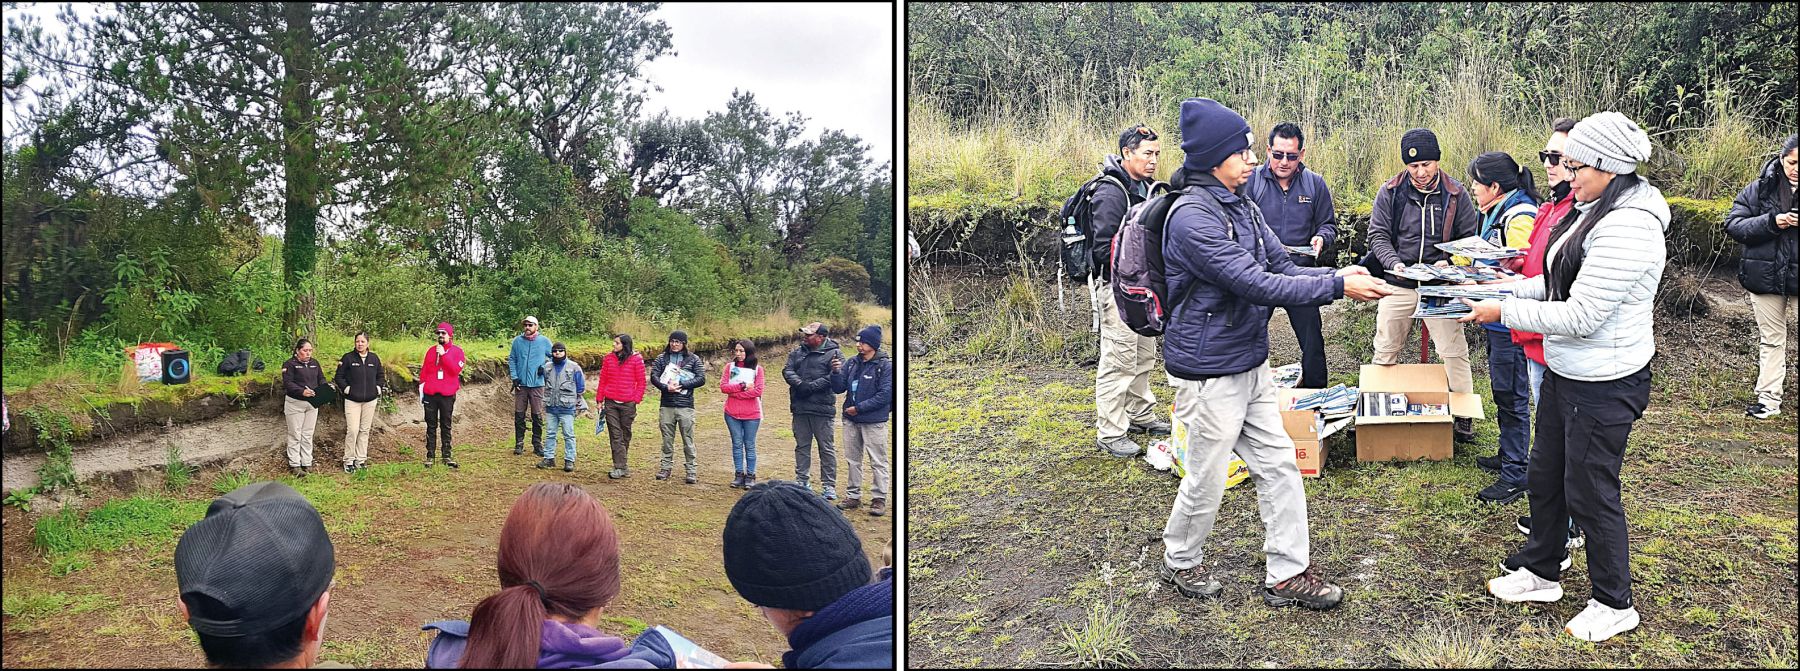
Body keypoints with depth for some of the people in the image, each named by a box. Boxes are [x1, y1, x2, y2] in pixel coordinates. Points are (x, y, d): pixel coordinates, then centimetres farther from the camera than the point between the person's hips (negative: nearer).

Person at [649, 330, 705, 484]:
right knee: (667, 439, 9)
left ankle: (691, 470, 4)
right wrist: (666, 387, -15)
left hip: (685, 405, -2)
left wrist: (681, 385, -13)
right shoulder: (662, 358, 10)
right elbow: (653, 376, 2)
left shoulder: (693, 359, 4)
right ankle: (666, 467, 18)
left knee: (688, 440, -1)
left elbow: (701, 379, -3)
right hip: (666, 405, 2)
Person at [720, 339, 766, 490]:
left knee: (750, 445, 4)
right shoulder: (730, 367, 5)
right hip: (732, 414, 2)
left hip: (751, 415, -2)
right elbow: (723, 387, -5)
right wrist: (742, 386, -15)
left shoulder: (757, 369, -2)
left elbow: (758, 391, -12)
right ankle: (739, 474, 15)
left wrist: (734, 392, -12)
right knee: (737, 444, 7)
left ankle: (750, 476, 11)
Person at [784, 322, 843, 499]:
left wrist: (811, 386, -19)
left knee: (826, 448, 0)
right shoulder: (797, 352, 13)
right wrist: (799, 384, -15)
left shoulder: (833, 354, -5)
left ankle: (829, 485, 5)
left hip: (822, 409, -5)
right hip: (799, 407, 5)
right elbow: (787, 370, 4)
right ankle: (802, 481, 22)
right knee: (802, 446, 12)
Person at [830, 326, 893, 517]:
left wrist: (859, 408, -15)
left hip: (874, 422, -6)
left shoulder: (885, 365, -10)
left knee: (878, 461, 1)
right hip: (851, 420, 6)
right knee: (853, 460, 14)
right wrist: (836, 372, -14)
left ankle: (879, 498, 9)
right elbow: (838, 389, 6)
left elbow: (885, 394, -15)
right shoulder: (851, 363, 6)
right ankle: (853, 496, 25)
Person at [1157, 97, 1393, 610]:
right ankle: (1180, 562, 31)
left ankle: (1288, 575, 22)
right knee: (1207, 479, 7)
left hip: (1252, 365, 9)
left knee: (1278, 465, 11)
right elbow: (1256, 285, -26)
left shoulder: (1243, 208, 7)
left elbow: (1281, 268, 7)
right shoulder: (1192, 217, -22)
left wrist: (1338, 275, -11)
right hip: (1209, 371, -9)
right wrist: (1338, 288, -25)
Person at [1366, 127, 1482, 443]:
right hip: (1398, 285, 1)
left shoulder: (1455, 195, -2)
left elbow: (1469, 239, 3)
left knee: (1454, 351, 1)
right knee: (1385, 351, 10)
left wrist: (1449, 263, -15)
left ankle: (1464, 414, 14)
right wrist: (1394, 263, -18)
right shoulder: (1390, 193, -2)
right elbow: (1378, 235, 0)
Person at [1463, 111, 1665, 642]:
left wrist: (1504, 312, -19)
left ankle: (1615, 604, 23)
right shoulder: (1594, 212, 7)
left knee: (1589, 491, 4)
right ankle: (1541, 573, 38)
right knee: (1544, 476, 20)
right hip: (1565, 374, 10)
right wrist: (1508, 289, 6)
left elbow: (1581, 316, -27)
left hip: (1605, 385, -10)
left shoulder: (1627, 228, -25)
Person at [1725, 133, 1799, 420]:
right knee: (1771, 339, 10)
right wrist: (1771, 222, -17)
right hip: (1767, 276, 1)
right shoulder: (1760, 189, 0)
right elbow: (1733, 224, -4)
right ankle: (1769, 399, 15)